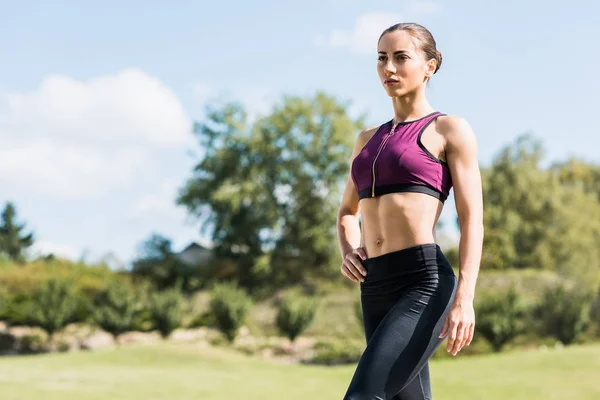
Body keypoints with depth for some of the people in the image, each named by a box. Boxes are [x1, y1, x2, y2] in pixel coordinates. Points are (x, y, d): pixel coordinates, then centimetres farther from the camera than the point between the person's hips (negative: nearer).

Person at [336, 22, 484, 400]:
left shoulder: (451, 130, 2)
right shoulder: (368, 139, 20)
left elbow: (472, 220, -6)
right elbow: (348, 212, 32)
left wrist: (464, 298, -19)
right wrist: (347, 253, 9)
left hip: (425, 283, -7)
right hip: (376, 288, 7)